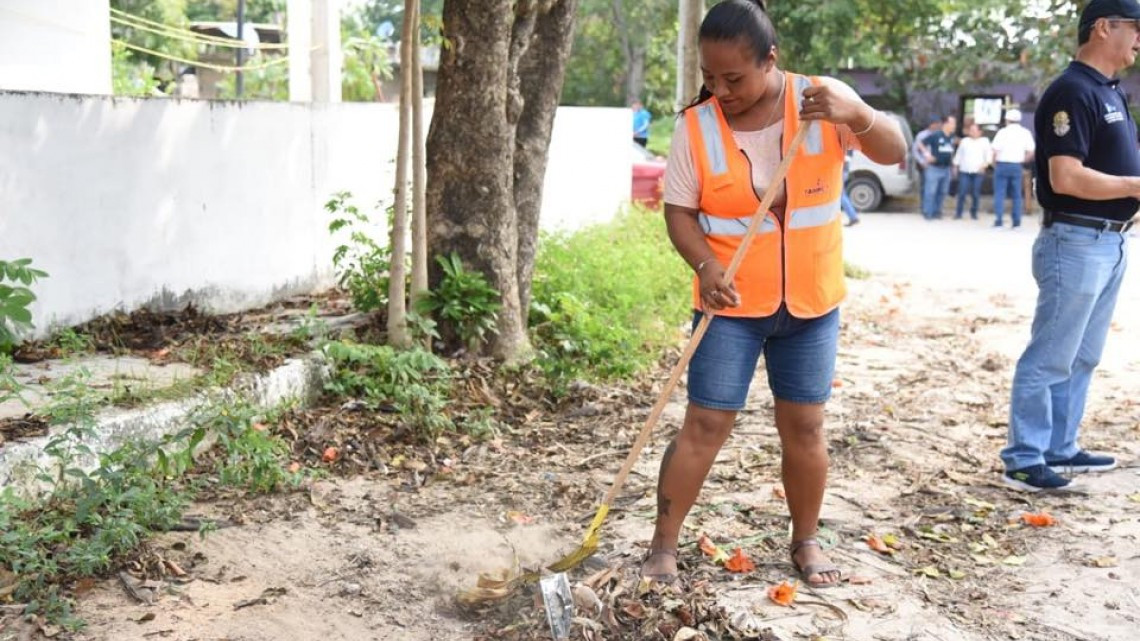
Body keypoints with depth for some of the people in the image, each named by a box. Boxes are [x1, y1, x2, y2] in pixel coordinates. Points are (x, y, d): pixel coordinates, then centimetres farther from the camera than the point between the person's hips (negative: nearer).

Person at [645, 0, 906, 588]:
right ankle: (663, 547, 10)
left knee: (804, 427, 9)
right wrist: (705, 266, -23)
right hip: (732, 304, -1)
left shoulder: (822, 102, -7)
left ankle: (805, 540, 28)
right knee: (705, 426, -1)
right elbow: (679, 210, -5)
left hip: (811, 303, 1)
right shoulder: (697, 126, -8)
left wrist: (855, 113, -30)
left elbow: (894, 153, -11)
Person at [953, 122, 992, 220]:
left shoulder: (985, 141, 8)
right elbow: (958, 154, 20)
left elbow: (989, 154, 3)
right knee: (962, 192, -6)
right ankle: (958, 213, 0)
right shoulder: (964, 141, 16)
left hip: (978, 171, -2)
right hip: (964, 171, 2)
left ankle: (974, 213, 10)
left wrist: (985, 164, -10)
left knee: (975, 194, -3)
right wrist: (955, 166, 15)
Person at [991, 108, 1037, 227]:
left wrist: (994, 164, 3)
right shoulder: (1025, 133, 4)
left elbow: (995, 151, -11)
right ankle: (1016, 220, 8)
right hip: (1016, 166, 3)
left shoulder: (1003, 132, -6)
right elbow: (1031, 152, 0)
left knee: (999, 193, 1)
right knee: (1016, 194, 10)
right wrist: (1022, 161, 13)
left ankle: (998, 219, -5)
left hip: (1002, 165, -3)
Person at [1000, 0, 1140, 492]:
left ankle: (1060, 449, 26)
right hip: (1076, 244, -10)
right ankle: (1023, 461, 6)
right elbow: (1066, 178, -24)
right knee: (1049, 358, -2)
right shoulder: (1072, 91, -16)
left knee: (1082, 358, 16)